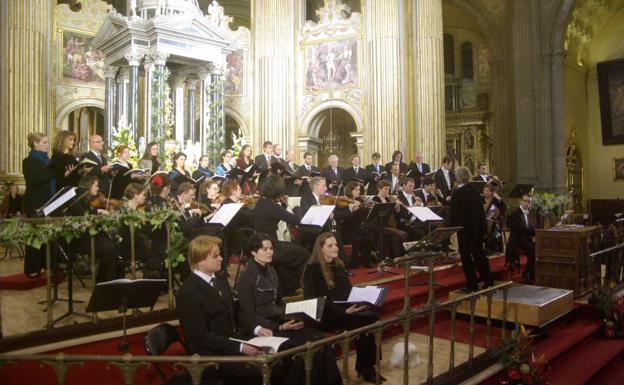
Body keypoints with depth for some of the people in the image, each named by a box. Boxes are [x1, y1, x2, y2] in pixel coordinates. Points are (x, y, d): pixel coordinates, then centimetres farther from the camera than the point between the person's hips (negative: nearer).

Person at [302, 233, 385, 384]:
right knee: (365, 320, -25)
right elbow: (316, 302, -15)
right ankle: (364, 368, -6)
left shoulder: (338, 265, 15)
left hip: (344, 310, 7)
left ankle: (367, 366, -9)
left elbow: (349, 291, 17)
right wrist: (344, 312, -23)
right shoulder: (312, 269, -9)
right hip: (324, 316, -7)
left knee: (373, 315, -20)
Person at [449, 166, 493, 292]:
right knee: (479, 253, 17)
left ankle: (472, 284, 7)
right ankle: (488, 280, 23)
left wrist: (452, 226, -3)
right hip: (478, 226, 7)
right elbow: (481, 207, 9)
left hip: (465, 227, -7)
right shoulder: (475, 189, 4)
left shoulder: (457, 193, -16)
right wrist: (484, 227, 15)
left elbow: (453, 212, -15)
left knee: (466, 256, 3)